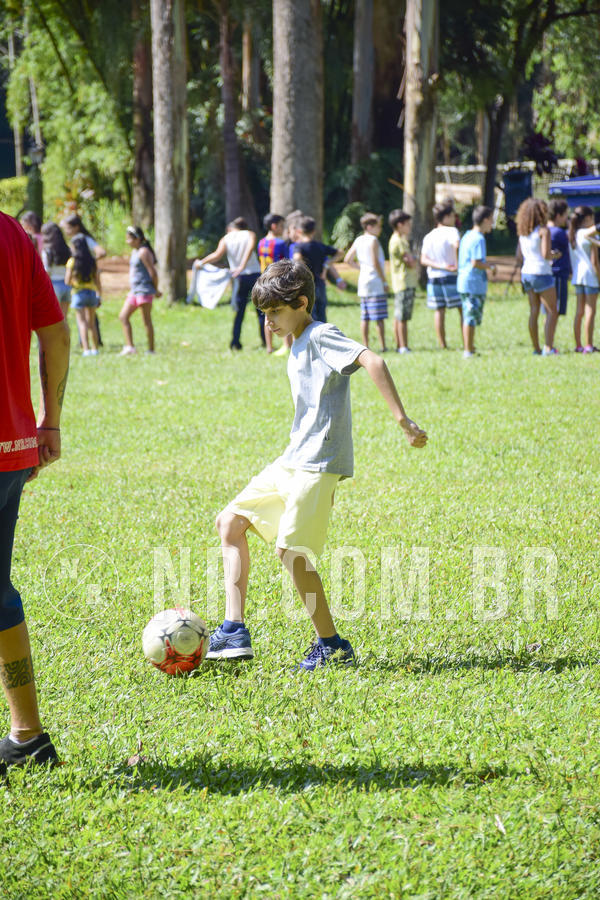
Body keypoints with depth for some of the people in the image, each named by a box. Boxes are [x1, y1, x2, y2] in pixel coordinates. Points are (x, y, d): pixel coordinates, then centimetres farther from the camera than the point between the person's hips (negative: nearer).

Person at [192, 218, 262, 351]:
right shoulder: (250, 235, 6)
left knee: (239, 311, 10)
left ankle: (235, 341, 2)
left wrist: (201, 262, -1)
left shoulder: (226, 239, 7)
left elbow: (218, 255, -10)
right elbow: (250, 247, -16)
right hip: (254, 275, -1)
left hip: (239, 278, 1)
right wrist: (242, 266, -23)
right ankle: (265, 341, 4)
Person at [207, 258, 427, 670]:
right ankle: (235, 632, 6)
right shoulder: (298, 347, 17)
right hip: (291, 463, 10)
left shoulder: (322, 337, -13)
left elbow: (373, 361, -27)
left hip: (318, 463, -10)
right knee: (231, 521, 9)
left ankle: (332, 645, -4)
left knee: (291, 549, -16)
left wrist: (403, 420, -34)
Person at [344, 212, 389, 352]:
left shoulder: (358, 240, 12)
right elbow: (375, 262, -15)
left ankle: (365, 345, 7)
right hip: (375, 282, -8)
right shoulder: (373, 240, -10)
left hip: (363, 283, 8)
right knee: (379, 317, -7)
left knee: (365, 317, 7)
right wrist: (384, 281, -10)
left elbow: (347, 260, 15)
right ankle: (383, 346, -8)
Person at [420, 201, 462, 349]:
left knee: (439, 311, 8)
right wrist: (457, 265, -20)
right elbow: (456, 245, -29)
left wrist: (441, 266, -10)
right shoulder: (452, 231, -8)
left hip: (433, 277, 5)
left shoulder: (428, 237, 8)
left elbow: (423, 259, -3)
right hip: (451, 277, -5)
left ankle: (442, 344, 7)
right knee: (463, 309, 3)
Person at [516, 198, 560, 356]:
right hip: (541, 272, -7)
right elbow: (546, 255, -18)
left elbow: (519, 255, 14)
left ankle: (536, 348, 8)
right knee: (552, 312, -1)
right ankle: (548, 347, -9)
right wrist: (555, 255, 3)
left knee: (534, 311, 9)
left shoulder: (522, 232, 10)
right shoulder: (543, 230, -11)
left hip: (526, 272, 7)